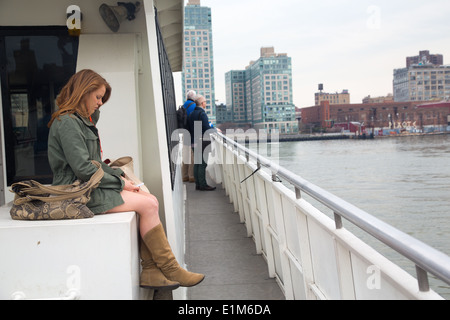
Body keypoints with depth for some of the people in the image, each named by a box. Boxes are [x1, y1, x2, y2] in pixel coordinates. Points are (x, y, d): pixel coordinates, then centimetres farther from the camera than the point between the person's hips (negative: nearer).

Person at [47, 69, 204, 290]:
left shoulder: (82, 121, 19)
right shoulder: (67, 123, -14)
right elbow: (83, 169, -21)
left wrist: (118, 175, 5)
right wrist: (119, 182, -11)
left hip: (90, 187, 10)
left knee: (150, 200, -5)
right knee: (147, 204, -17)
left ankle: (150, 271, -10)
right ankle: (169, 269, -6)